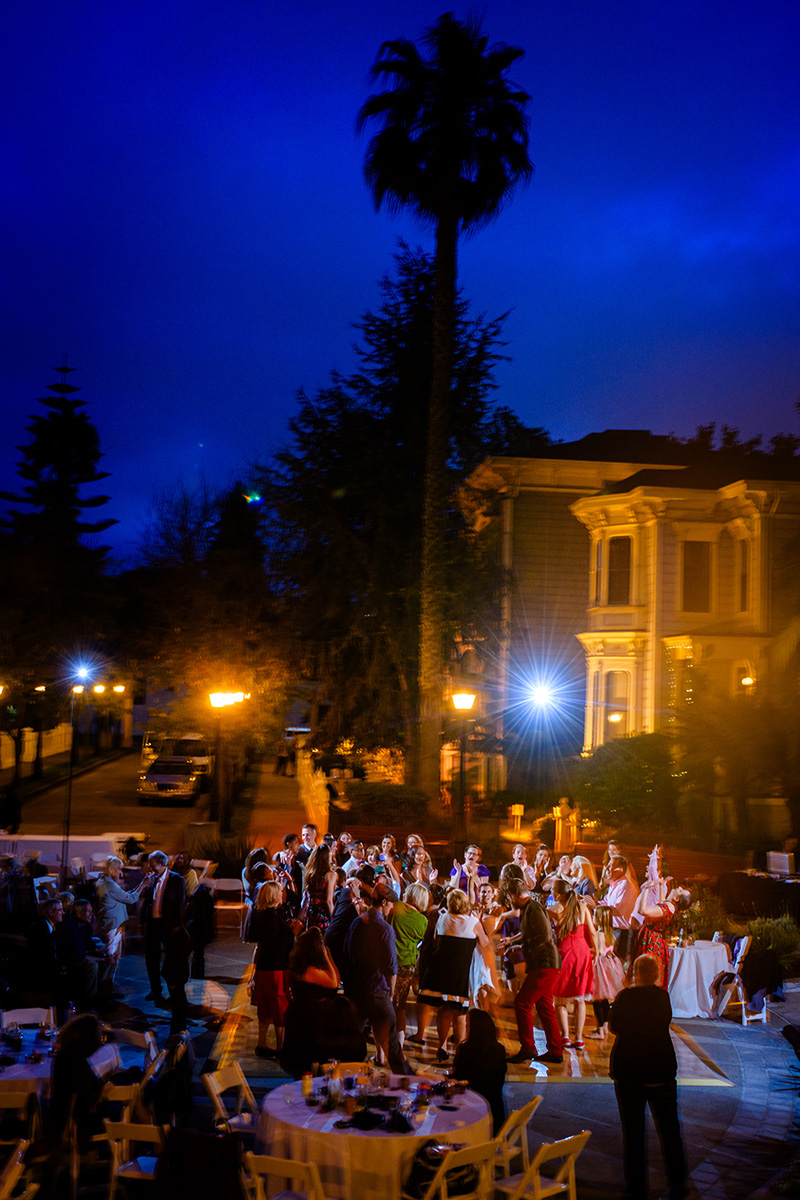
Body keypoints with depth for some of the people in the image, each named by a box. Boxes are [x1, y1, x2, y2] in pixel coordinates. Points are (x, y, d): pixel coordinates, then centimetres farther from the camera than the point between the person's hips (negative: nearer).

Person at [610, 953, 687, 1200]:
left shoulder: (624, 996, -9)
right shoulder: (663, 996, -6)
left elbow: (614, 1027, 4)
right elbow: (664, 1023, 7)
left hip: (627, 1070, -1)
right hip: (661, 1068, 1)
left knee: (633, 1131, 8)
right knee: (669, 1129, 13)